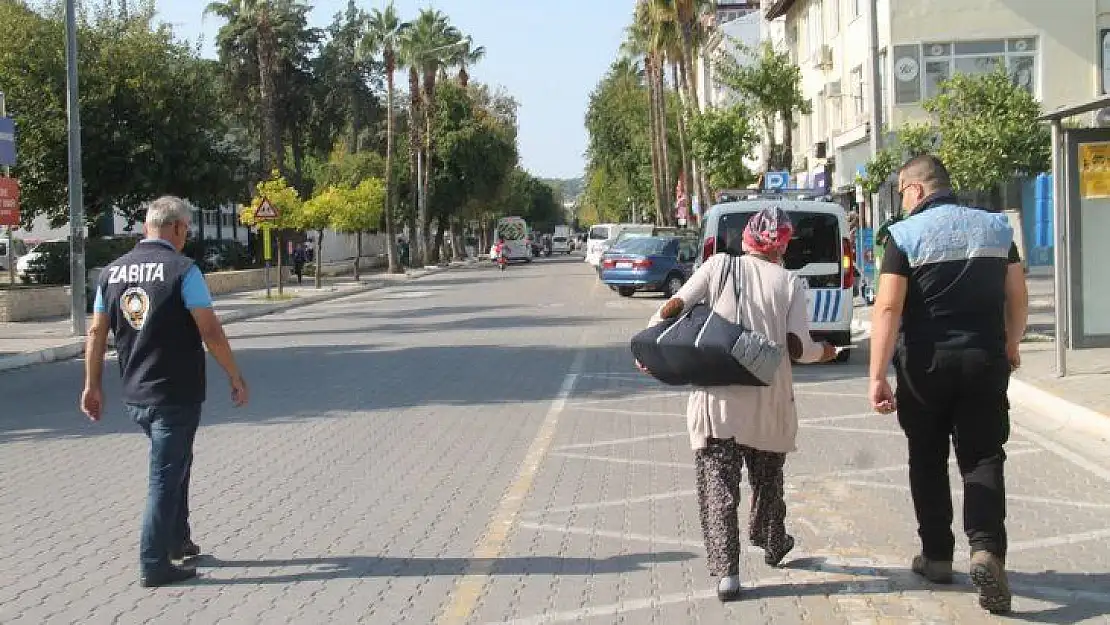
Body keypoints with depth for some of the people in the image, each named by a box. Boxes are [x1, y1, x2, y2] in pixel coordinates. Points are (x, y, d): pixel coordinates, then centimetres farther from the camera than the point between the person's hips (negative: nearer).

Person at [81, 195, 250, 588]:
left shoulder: (112, 272, 5)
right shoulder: (182, 269, -13)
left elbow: (97, 334, 8)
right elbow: (211, 333, -15)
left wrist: (92, 386, 16)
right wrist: (235, 377, -5)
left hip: (135, 397, 6)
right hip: (177, 396, -6)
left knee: (174, 463, 25)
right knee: (166, 478, 2)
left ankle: (177, 540, 32)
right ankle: (154, 566, 5)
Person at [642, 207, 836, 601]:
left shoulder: (719, 265, 3)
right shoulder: (790, 282, 2)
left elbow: (675, 306, -5)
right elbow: (797, 347, -3)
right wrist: (824, 353, 17)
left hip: (717, 395, -1)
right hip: (768, 397, 1)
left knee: (718, 485, 3)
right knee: (768, 479, 23)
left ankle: (726, 571, -5)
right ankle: (773, 546, 41)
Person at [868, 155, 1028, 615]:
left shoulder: (905, 234, -8)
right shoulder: (995, 227, 5)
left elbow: (888, 307, -15)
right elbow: (1018, 296, 9)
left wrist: (877, 376, -16)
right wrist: (1011, 344, 25)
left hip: (925, 362, -2)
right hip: (985, 359, 2)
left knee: (928, 461, 13)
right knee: (982, 458, 7)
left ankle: (937, 555, 21)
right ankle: (986, 549, -14)